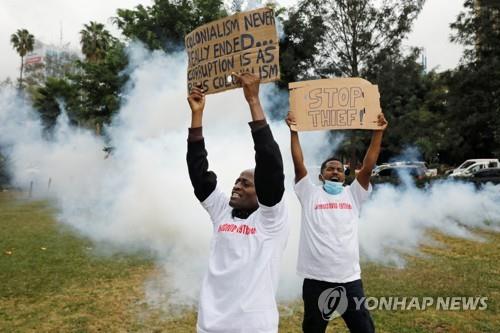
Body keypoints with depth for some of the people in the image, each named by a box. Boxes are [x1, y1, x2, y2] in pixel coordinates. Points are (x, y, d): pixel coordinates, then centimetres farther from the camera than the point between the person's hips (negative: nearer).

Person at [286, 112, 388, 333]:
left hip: (349, 279, 2)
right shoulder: (310, 194, 5)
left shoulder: (353, 195, 10)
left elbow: (368, 167, 1)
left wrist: (378, 133, -4)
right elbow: (298, 164, -4)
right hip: (316, 279, -1)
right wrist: (293, 131, -7)